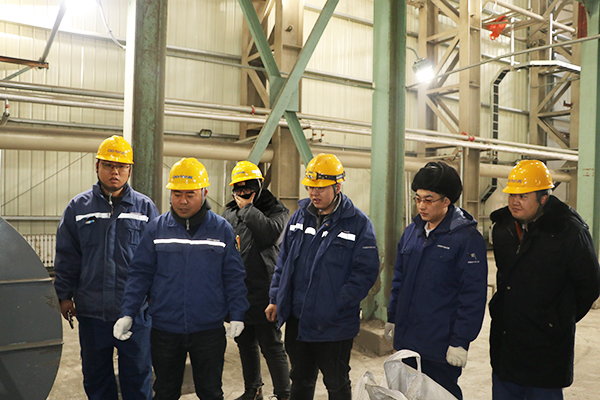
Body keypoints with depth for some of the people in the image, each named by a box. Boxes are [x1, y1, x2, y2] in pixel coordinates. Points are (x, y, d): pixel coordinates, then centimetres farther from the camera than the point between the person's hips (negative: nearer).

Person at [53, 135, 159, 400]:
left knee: (137, 374, 10)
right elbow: (66, 257, 8)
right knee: (95, 374, 16)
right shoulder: (78, 207, 4)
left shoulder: (145, 208, 1)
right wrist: (64, 295, 4)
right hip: (91, 309, 2)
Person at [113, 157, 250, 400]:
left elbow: (233, 277, 0)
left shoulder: (221, 229, -3)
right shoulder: (157, 228, -1)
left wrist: (237, 315, -5)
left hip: (209, 330, -1)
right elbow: (140, 274, 1)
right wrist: (127, 314, -6)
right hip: (164, 329, 1)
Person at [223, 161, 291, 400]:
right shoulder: (229, 213, 13)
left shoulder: (276, 210, -4)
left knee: (271, 346, -1)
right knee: (245, 344, 19)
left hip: (263, 293, -6)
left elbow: (271, 232, -25)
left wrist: (247, 208, -16)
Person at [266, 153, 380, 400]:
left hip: (334, 325, -4)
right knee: (300, 380, 21)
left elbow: (366, 271, -14)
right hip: (296, 320, 5)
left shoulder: (358, 223, -10)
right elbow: (284, 261, 13)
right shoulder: (299, 217, 6)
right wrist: (276, 299, 7)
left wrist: (336, 305, -20)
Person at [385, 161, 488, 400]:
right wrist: (392, 318, 14)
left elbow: (473, 296, -15)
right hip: (405, 339, 6)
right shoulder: (412, 231, 6)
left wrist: (460, 342, -15)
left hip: (441, 347, -6)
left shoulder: (467, 238, -14)